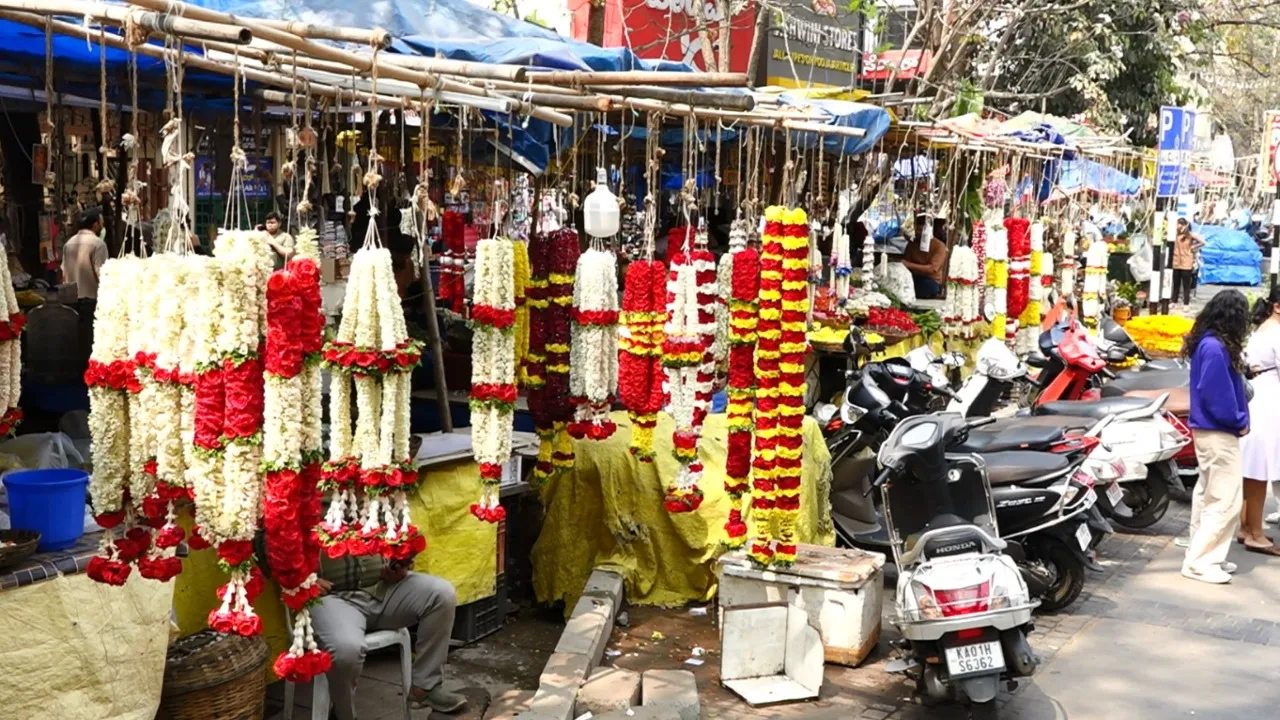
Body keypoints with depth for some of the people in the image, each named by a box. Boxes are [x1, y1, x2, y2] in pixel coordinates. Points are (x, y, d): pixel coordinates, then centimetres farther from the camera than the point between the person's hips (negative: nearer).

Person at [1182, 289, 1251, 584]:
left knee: (1208, 495, 16)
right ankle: (1199, 562, -2)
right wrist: (1239, 421, -11)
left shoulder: (1208, 343, 8)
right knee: (1227, 501, -6)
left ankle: (1202, 555, 25)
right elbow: (1218, 394, -23)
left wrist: (1237, 419, 3)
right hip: (1218, 432, -10)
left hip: (1210, 429, 10)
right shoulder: (1215, 348, -21)